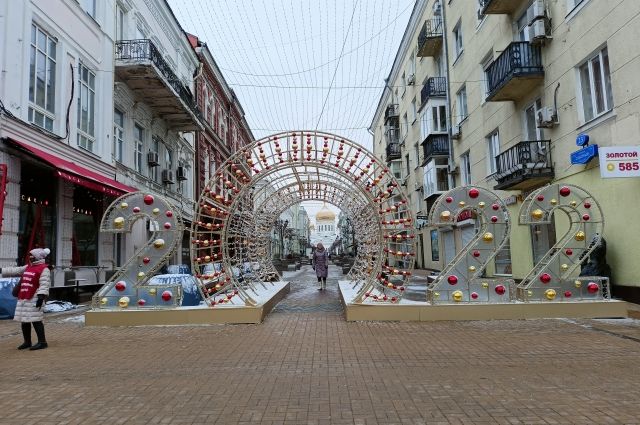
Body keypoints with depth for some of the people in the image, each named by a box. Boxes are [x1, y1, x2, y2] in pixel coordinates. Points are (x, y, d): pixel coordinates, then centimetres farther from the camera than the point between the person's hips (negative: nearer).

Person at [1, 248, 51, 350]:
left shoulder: (44, 269, -11)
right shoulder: (28, 267, 18)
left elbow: (44, 285, -19)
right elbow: (15, 271, 27)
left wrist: (41, 297, -26)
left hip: (34, 299, -9)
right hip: (23, 298, 9)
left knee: (36, 320, -10)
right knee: (24, 320, 14)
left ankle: (42, 342, -4)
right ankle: (27, 342, 26)